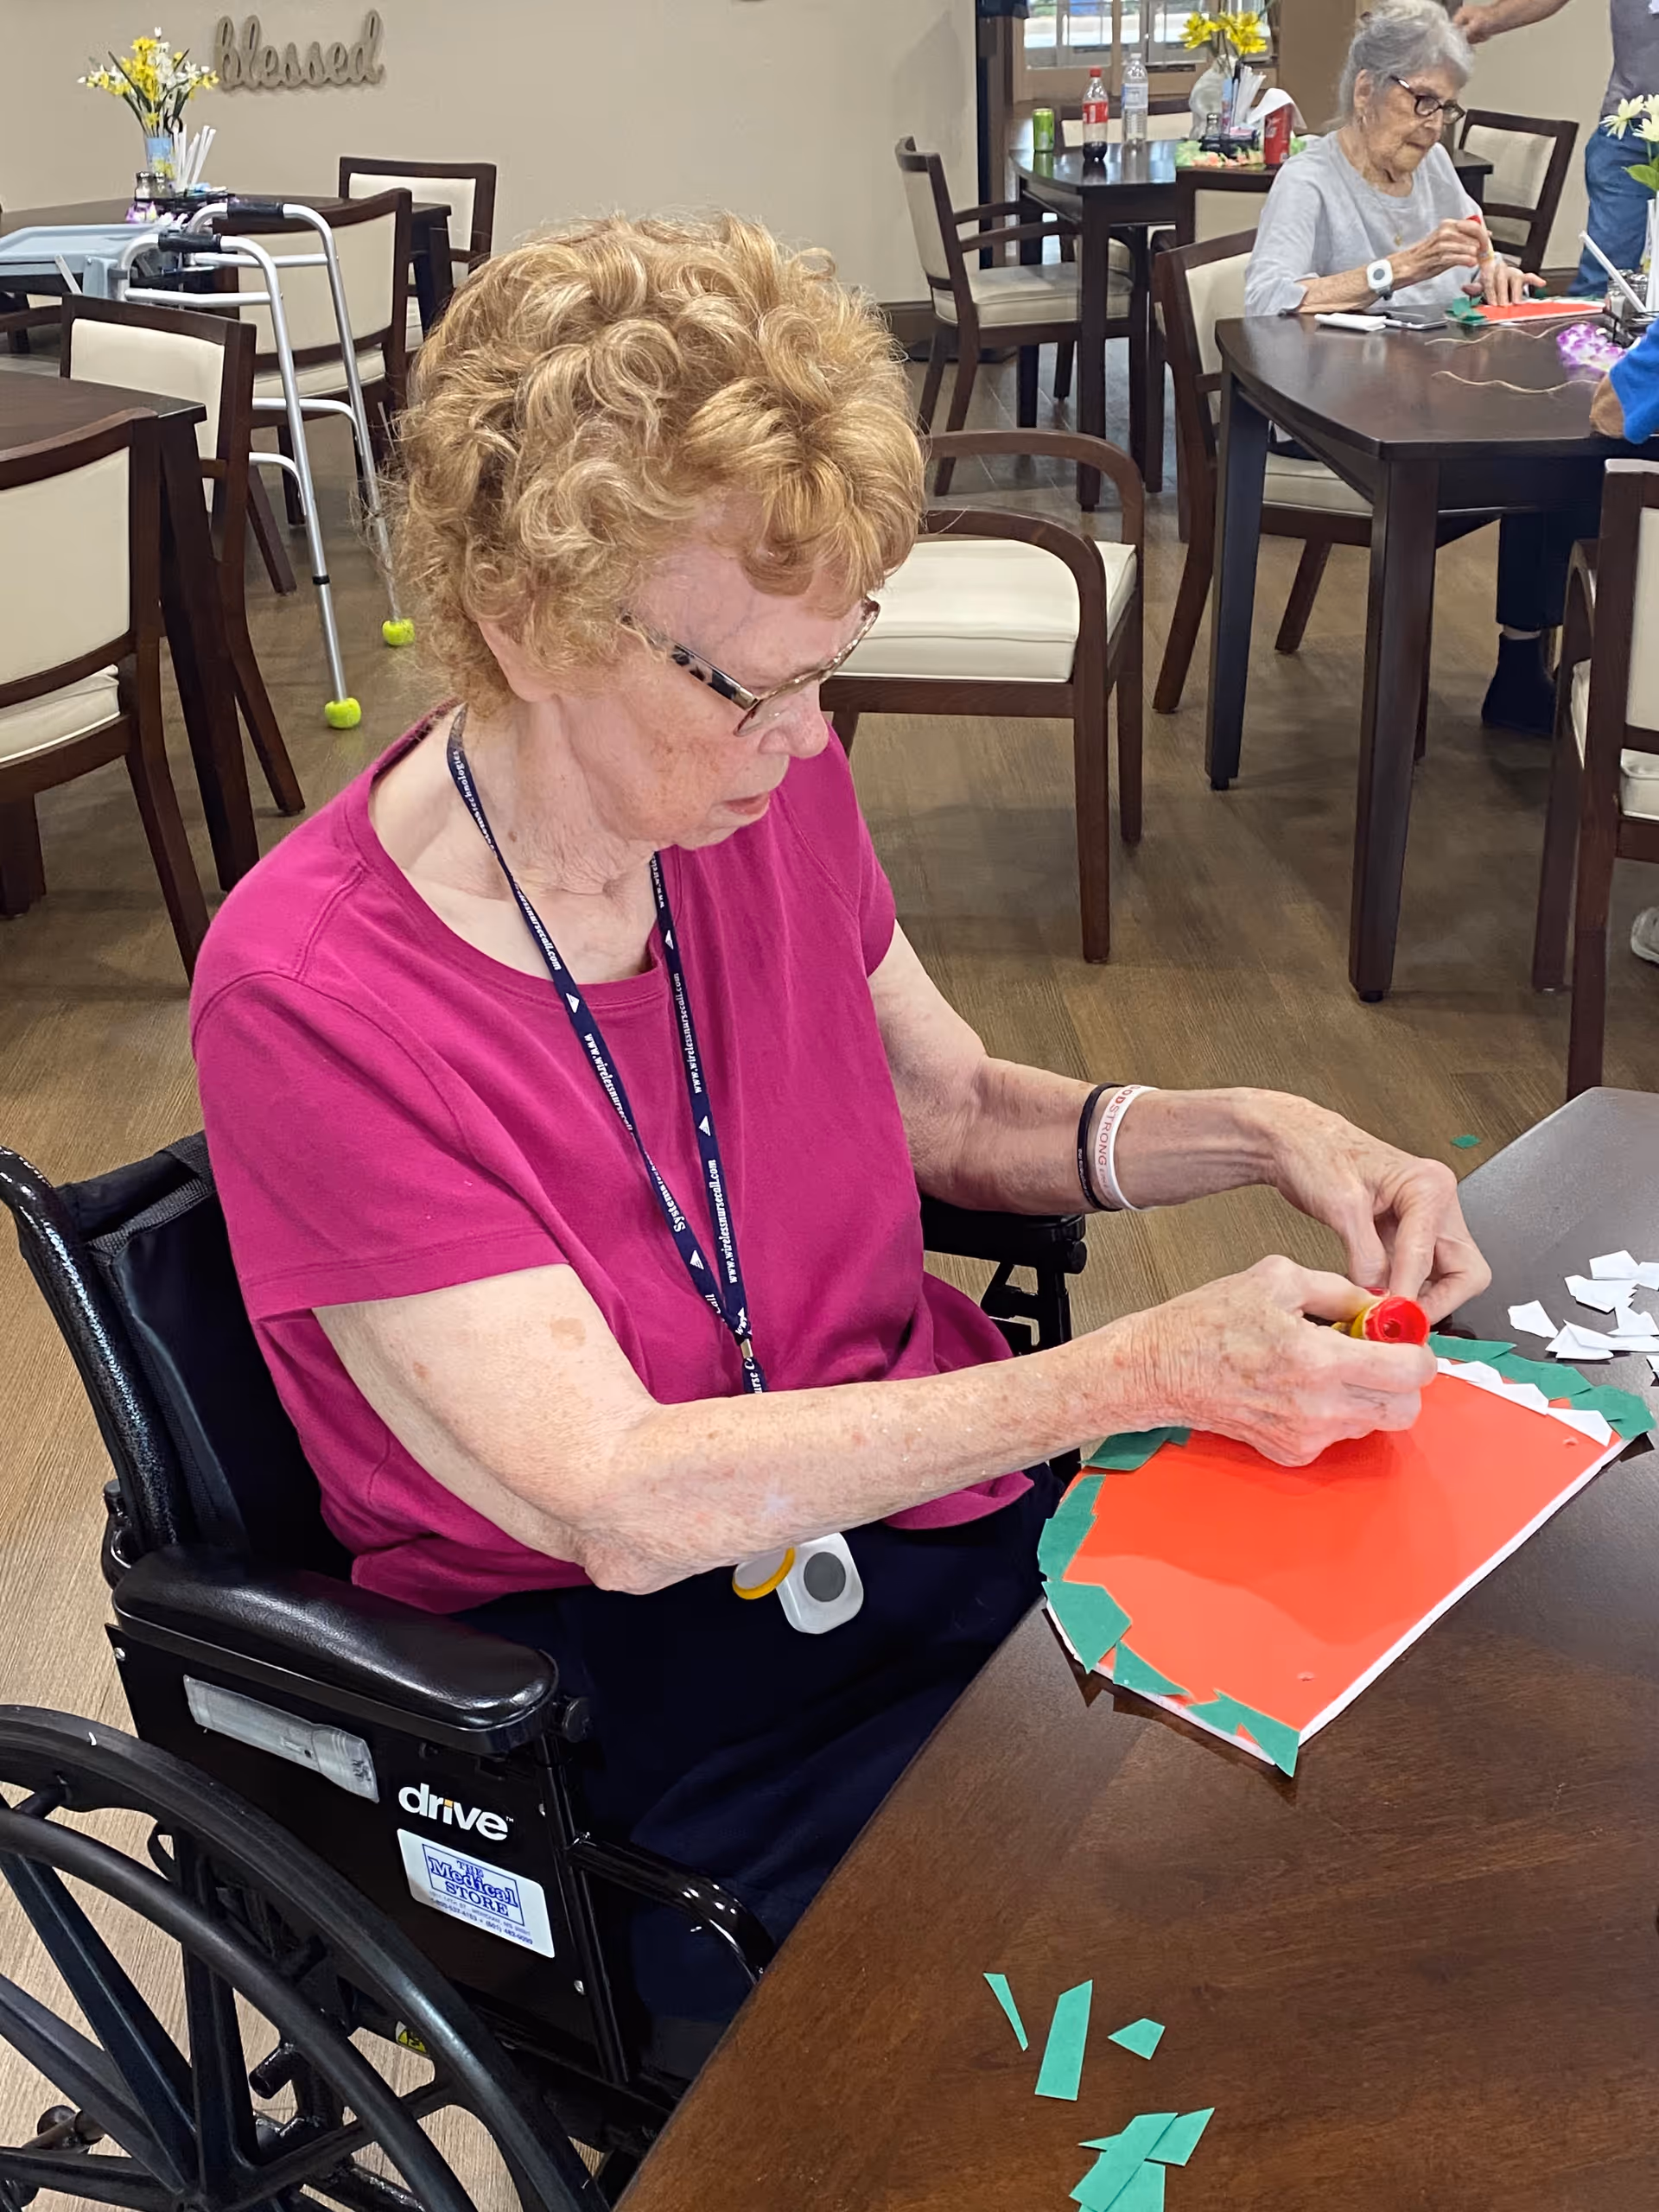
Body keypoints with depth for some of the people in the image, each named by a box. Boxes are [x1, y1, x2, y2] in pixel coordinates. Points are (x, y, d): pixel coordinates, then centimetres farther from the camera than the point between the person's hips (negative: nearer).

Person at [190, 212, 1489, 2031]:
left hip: (945, 1489, 6)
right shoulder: (308, 997, -22)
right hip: (642, 1669, -6)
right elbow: (621, 1503, -24)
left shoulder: (767, 785, -3)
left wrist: (1252, 1133, -5)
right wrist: (1142, 1371, -26)